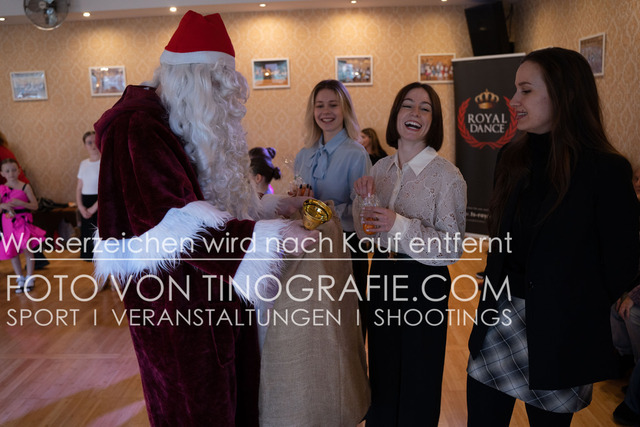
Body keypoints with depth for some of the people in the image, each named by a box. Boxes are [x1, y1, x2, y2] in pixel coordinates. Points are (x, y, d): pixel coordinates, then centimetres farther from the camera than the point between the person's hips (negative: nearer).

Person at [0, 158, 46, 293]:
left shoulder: (25, 187, -4)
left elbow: (35, 205, -6)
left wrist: (20, 203, -19)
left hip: (23, 221, -3)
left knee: (27, 250, -3)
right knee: (12, 253, 9)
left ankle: (30, 278, 13)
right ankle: (20, 279, 23)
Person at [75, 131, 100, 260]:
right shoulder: (83, 163, 13)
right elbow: (79, 188, 13)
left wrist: (94, 208, -14)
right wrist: (81, 207, -4)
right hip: (86, 207, 6)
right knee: (87, 236, 8)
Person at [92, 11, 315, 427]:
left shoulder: (197, 125, 12)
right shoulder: (138, 127, -19)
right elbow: (176, 223, -28)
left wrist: (273, 207, 10)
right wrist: (269, 236, -31)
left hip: (218, 291, 9)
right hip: (176, 301, -9)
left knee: (235, 389, 19)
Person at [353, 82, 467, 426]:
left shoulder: (447, 176, -14)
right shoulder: (381, 168, 3)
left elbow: (452, 248, -16)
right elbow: (365, 234, 9)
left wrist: (401, 226, -26)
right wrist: (362, 199, -10)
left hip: (424, 283, -5)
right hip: (382, 276, 5)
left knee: (418, 377, 12)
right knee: (382, 370, 21)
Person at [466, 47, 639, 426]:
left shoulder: (605, 170, -13)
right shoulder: (513, 160, 4)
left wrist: (580, 308, 0)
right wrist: (498, 292, 6)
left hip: (562, 329, -4)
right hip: (501, 315, 5)